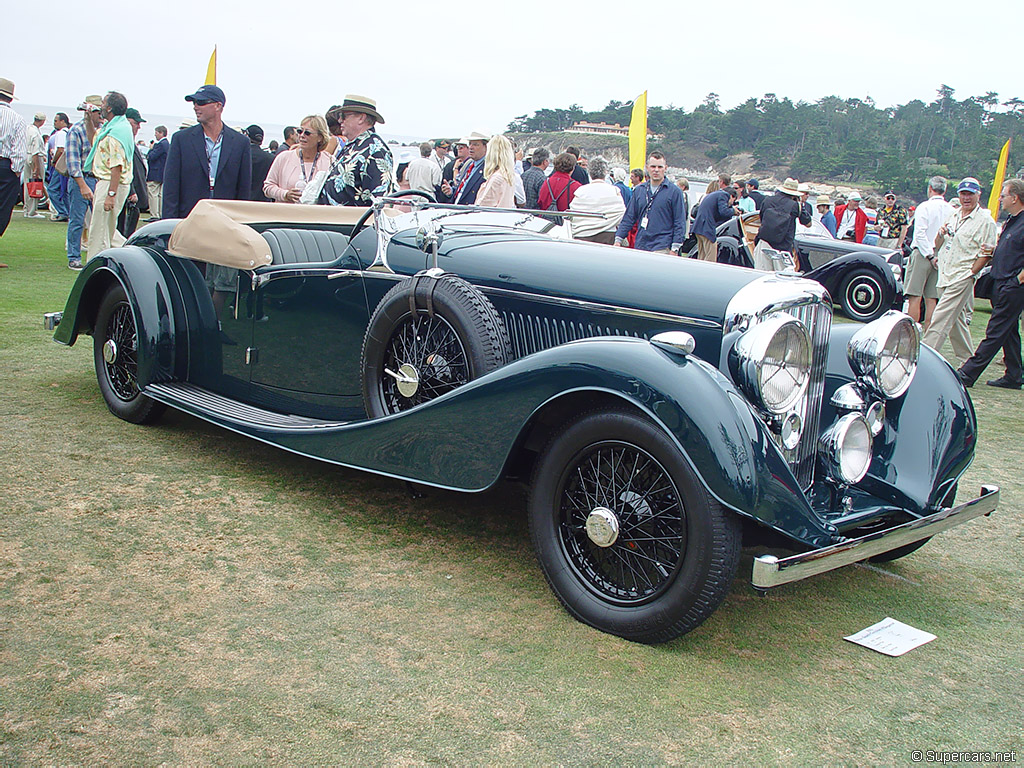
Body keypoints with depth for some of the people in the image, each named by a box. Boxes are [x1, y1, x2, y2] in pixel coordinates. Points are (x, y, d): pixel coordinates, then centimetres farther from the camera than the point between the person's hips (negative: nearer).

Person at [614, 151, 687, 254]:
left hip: (662, 249, -4)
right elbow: (628, 218, 17)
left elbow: (680, 223, -1)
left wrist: (674, 249, -7)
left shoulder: (674, 191, 1)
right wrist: (618, 239, 9)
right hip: (640, 247, 4)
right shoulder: (639, 190, 14)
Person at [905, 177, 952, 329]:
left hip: (922, 254, -5)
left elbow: (920, 234, -13)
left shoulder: (924, 207, -6)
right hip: (942, 257, 5)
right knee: (932, 299, 7)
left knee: (915, 297, -5)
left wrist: (930, 256, -10)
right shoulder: (952, 211, 8)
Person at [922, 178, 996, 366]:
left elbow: (986, 252, -9)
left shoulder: (985, 220, -6)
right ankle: (968, 359, 26)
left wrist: (970, 273, -14)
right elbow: (938, 246, 19)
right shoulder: (953, 217, 16)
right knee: (954, 319, 14)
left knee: (940, 319, -13)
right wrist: (941, 234, -2)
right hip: (945, 276, 8)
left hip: (962, 278, -8)